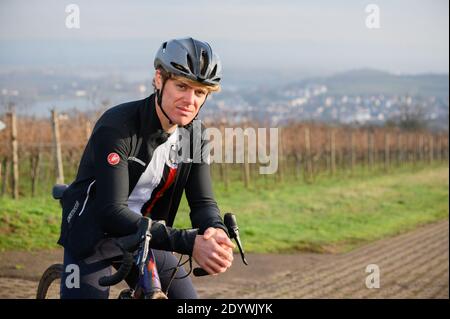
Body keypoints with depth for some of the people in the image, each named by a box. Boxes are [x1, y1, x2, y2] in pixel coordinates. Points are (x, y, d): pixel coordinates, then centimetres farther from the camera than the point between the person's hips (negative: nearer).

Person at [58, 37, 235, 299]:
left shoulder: (194, 137, -6)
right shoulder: (116, 127, -26)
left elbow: (203, 202, -8)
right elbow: (111, 212, -33)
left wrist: (216, 231, -35)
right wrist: (188, 243, -42)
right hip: (93, 236, -5)